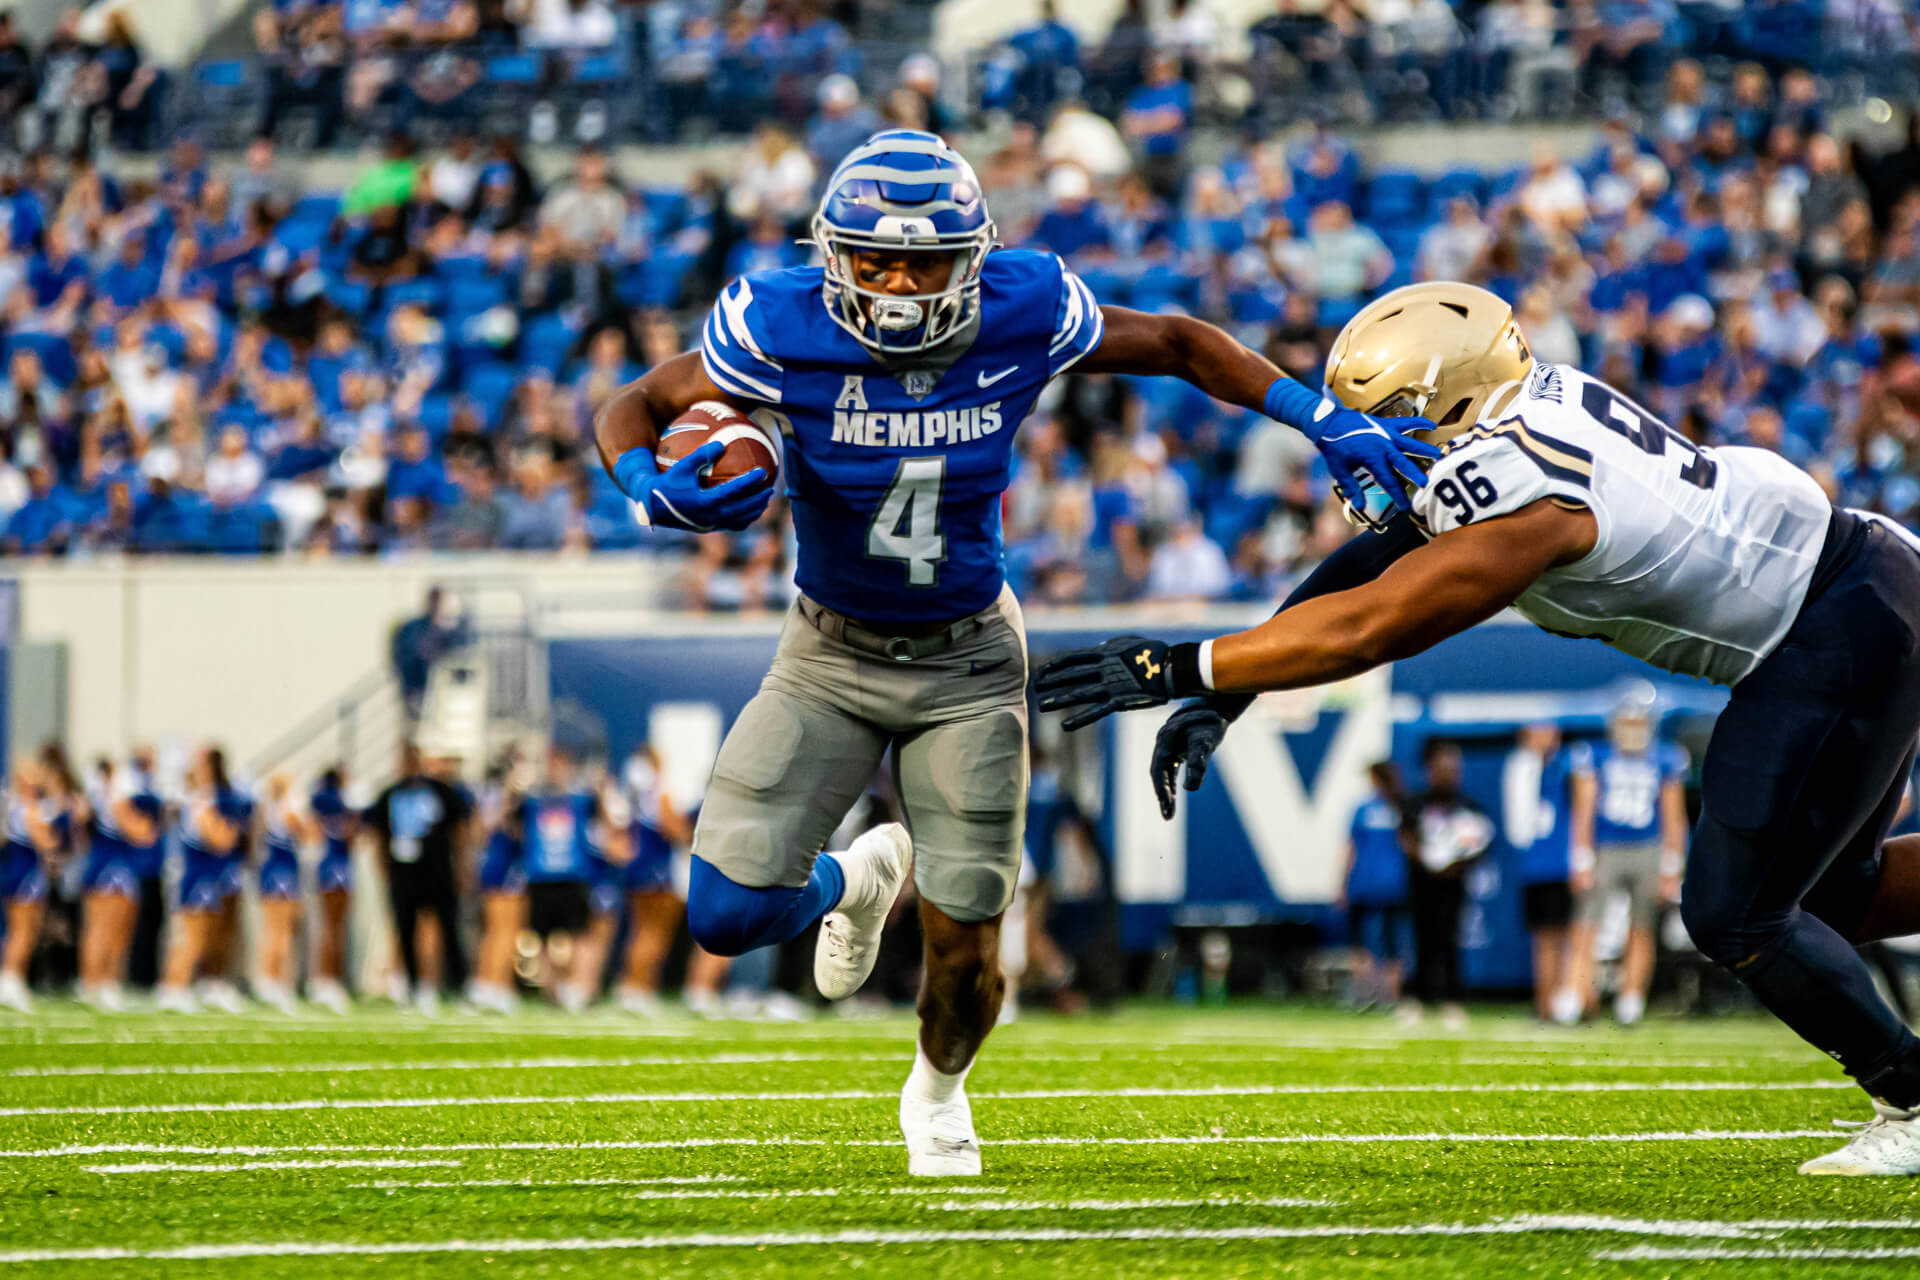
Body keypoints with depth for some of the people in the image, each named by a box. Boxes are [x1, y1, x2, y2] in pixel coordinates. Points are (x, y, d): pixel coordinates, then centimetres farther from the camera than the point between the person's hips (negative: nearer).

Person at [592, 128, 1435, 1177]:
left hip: (967, 664, 0)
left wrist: (1324, 419, -11)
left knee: (963, 950, -2)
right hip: (831, 656, 0)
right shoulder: (784, 331, -23)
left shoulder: (1022, 316, -19)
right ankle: (854, 880, 26)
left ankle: (939, 1088, 37)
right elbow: (637, 406, -12)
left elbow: (1179, 345, -3)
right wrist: (653, 492, -35)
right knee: (727, 914, -12)